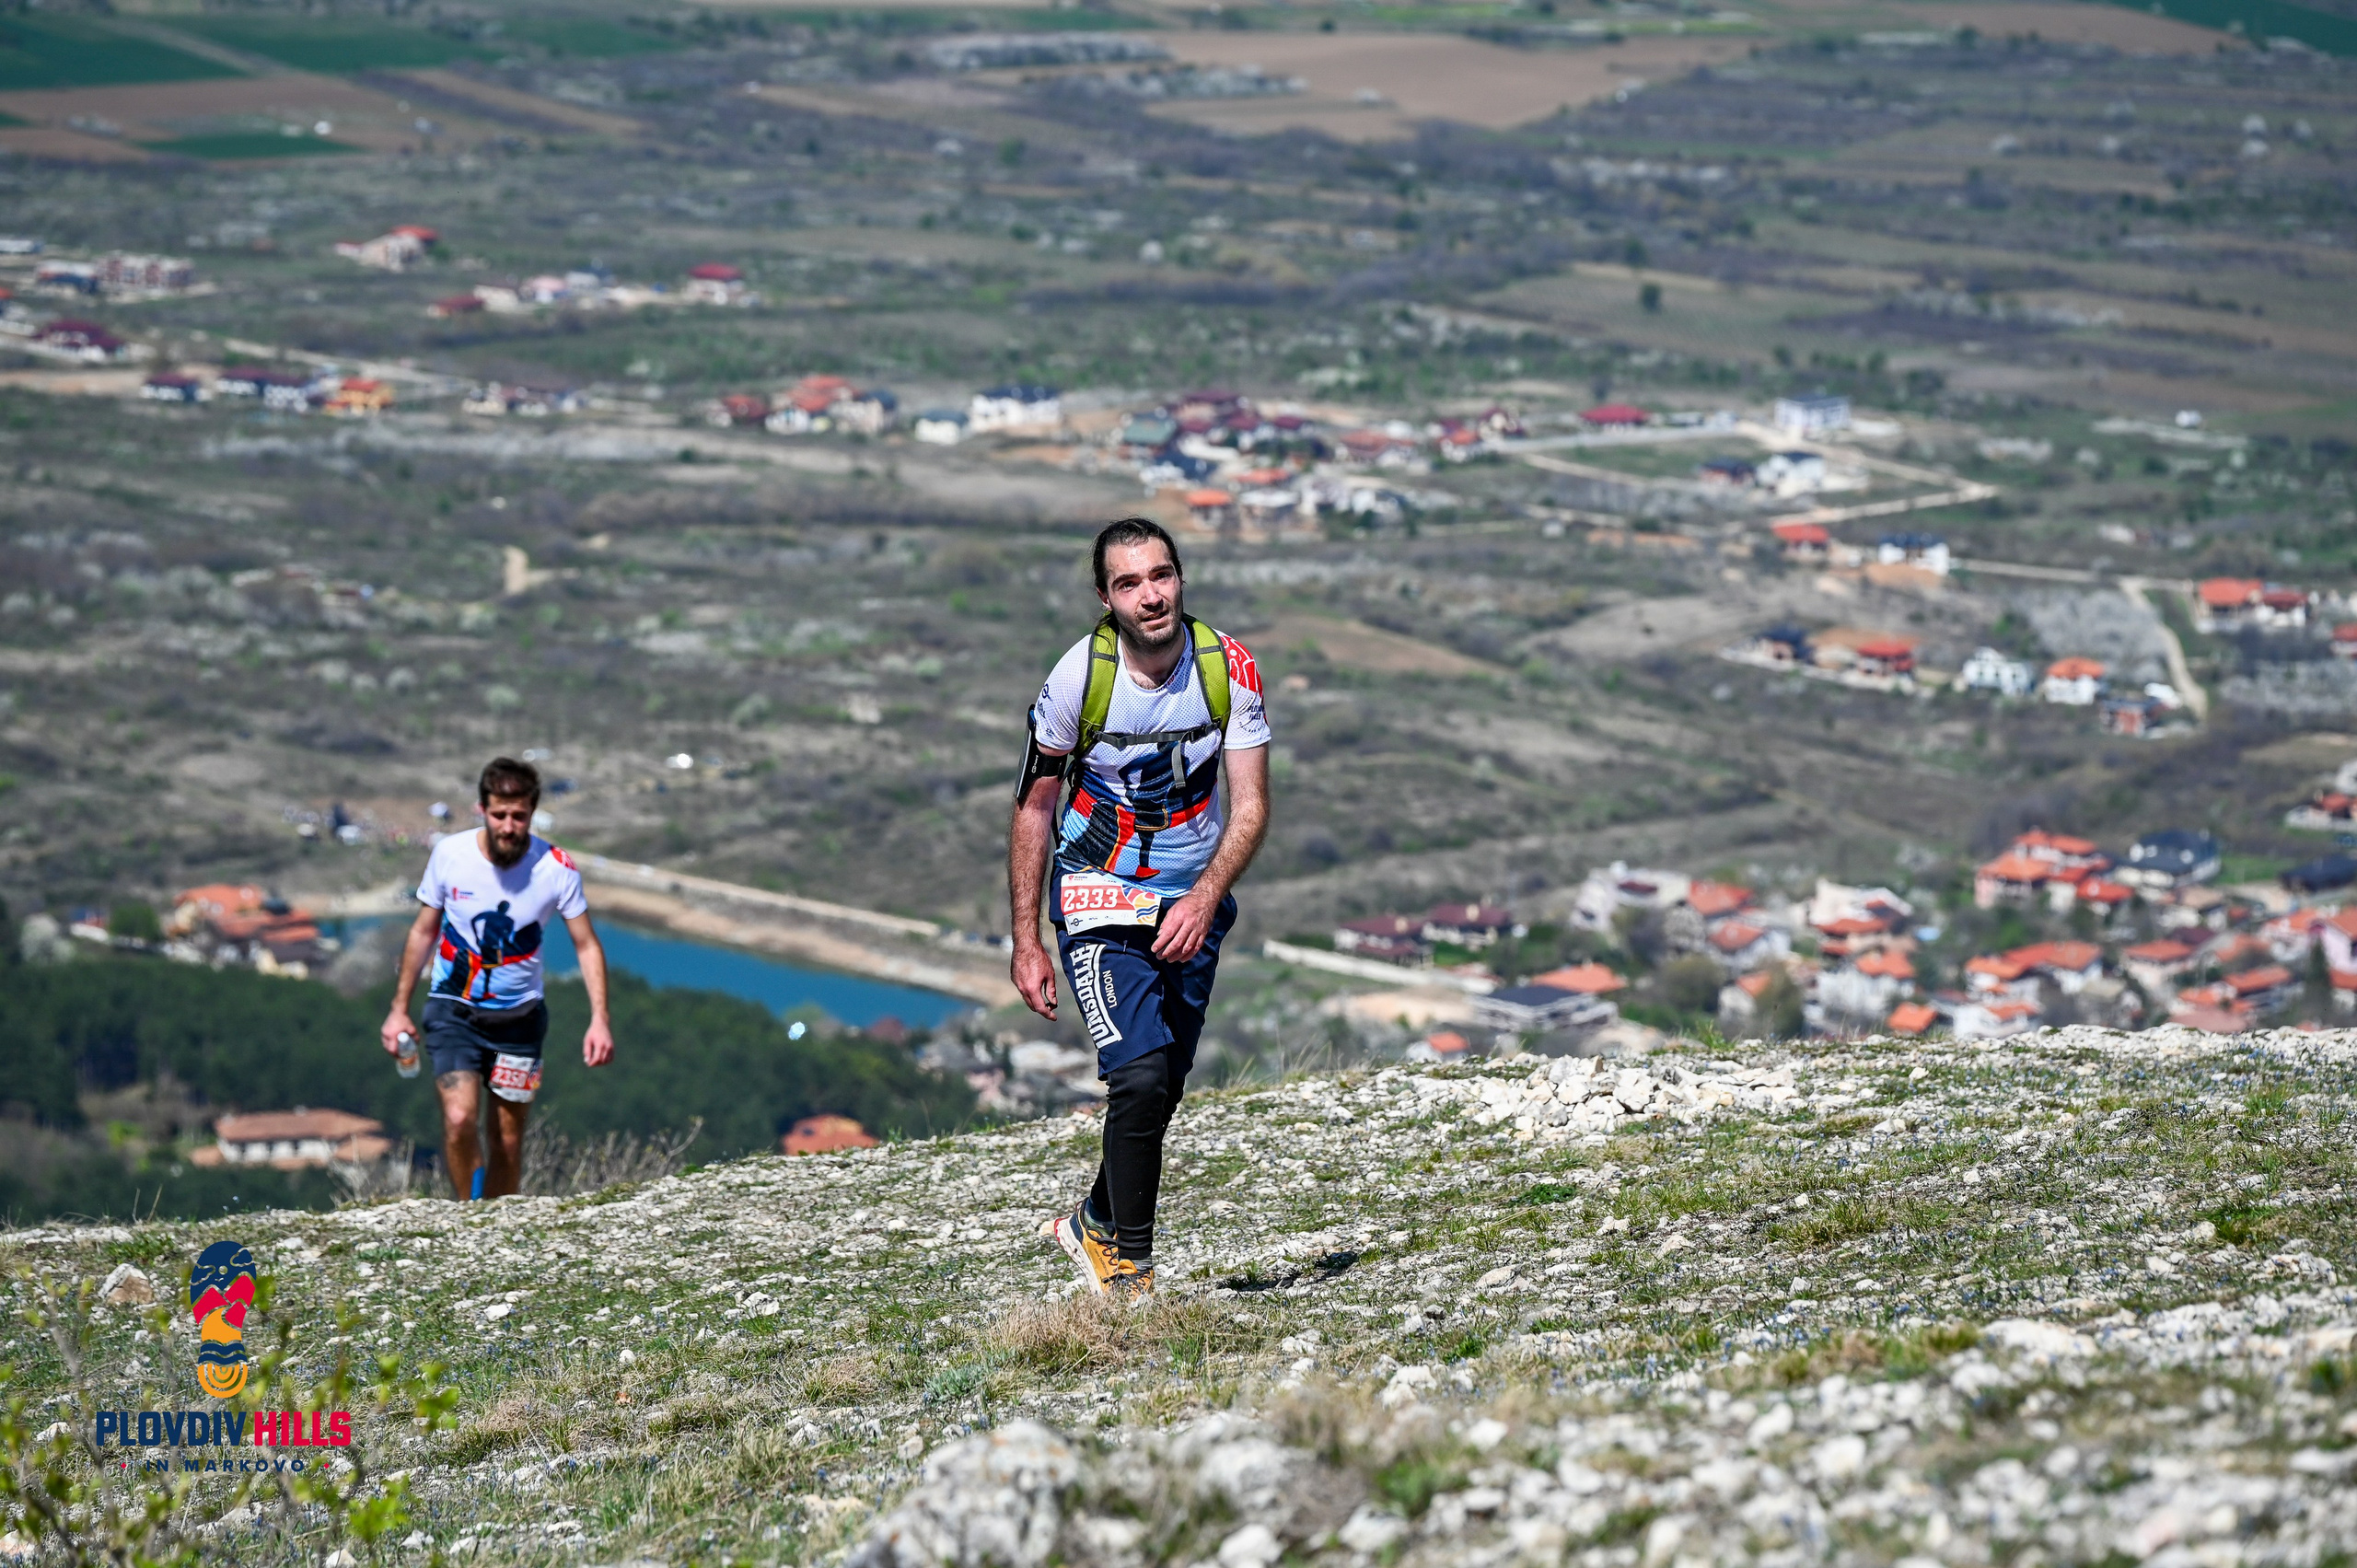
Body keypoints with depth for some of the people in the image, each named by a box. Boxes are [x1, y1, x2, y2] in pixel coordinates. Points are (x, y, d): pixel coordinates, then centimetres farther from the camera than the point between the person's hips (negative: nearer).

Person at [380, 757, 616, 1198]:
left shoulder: (557, 868, -12)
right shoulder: (450, 855, -10)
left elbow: (586, 945, -3)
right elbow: (423, 931, 5)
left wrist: (600, 1020, -14)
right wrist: (399, 1008, 6)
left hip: (519, 1016, 1)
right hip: (453, 1011, -1)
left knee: (508, 1140, 4)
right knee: (460, 1120, -21)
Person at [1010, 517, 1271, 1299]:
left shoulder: (1229, 667, -12)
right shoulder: (1079, 676, -17)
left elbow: (1250, 805, -9)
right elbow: (1034, 806, -6)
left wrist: (1204, 902, -25)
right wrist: (1026, 941, -6)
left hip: (1193, 902, 3)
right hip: (1100, 899, -3)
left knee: (1163, 1088, 10)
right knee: (1140, 1077, -19)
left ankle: (1095, 1224, 36)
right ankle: (1129, 1268, -7)